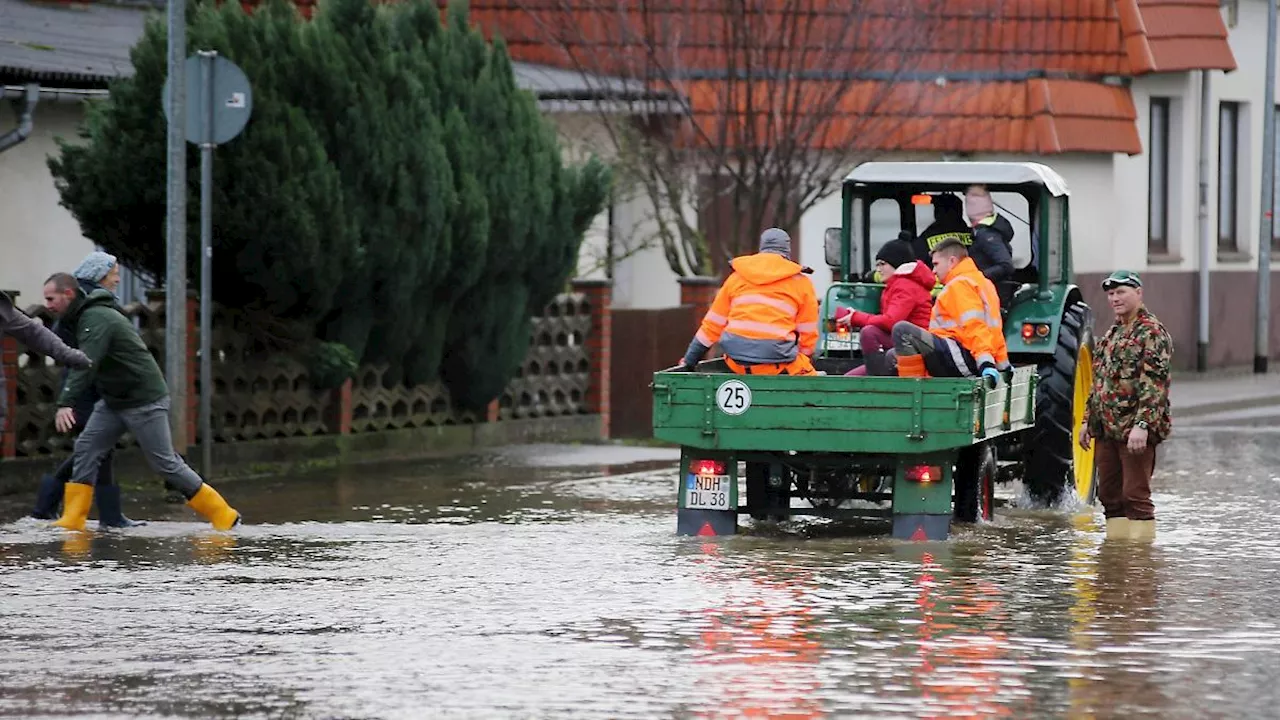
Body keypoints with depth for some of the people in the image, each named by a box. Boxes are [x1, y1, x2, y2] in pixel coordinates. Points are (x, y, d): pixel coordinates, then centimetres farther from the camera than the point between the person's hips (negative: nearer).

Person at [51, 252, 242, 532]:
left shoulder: (96, 319, -20)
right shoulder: (85, 317, 13)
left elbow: (86, 364, -34)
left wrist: (66, 403, -42)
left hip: (144, 401, -10)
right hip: (114, 401, 10)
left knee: (165, 463, -5)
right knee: (86, 449, -3)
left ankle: (224, 517, 5)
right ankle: (72, 521, -7)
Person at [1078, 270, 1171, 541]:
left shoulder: (1152, 333, -9)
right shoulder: (1113, 333, 19)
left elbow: (1154, 385, -18)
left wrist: (1142, 424, -26)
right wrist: (1087, 420, 20)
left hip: (1135, 429, -9)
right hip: (1107, 429, 9)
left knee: (1135, 494, -9)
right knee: (1110, 494, 11)